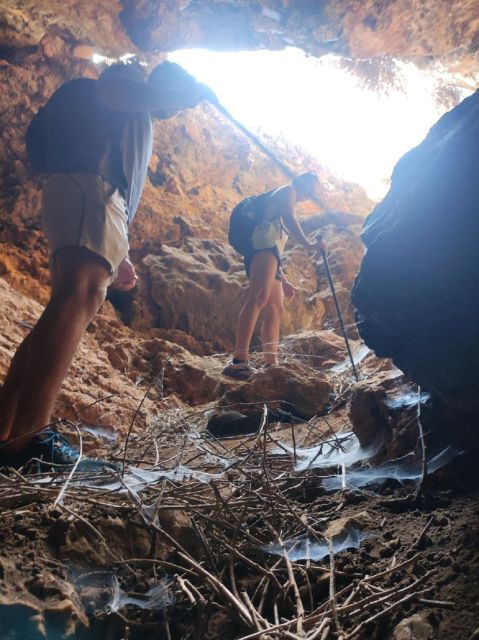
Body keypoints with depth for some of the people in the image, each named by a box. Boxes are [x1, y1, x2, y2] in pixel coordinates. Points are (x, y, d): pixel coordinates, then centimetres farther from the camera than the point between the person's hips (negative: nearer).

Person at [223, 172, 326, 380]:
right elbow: (288, 218, -9)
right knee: (259, 297, -28)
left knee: (276, 311, 3)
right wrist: (308, 244, -20)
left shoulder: (288, 203, 38)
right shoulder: (287, 190, 14)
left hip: (268, 250, 10)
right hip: (263, 241, -10)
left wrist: (283, 280, 32)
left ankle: (271, 365, -2)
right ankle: (238, 362, -41)